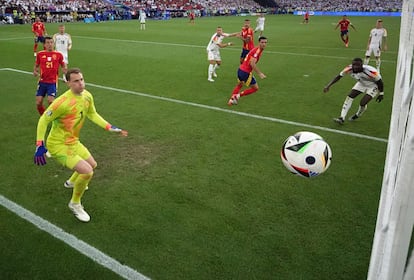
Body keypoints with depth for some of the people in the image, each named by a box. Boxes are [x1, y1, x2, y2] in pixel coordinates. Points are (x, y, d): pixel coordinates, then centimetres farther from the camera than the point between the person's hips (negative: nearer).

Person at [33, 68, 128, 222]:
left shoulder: (87, 96, -6)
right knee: (87, 172, -21)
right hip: (58, 145, -8)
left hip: (73, 142, 8)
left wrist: (111, 128, 4)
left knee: (92, 165, 26)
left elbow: (92, 114, 11)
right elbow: (43, 120, -19)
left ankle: (72, 182, 57)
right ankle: (75, 204, 6)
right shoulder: (62, 102, -29)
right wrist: (39, 146, -22)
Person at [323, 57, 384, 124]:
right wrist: (328, 85, -18)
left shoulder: (370, 71, -40)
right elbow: (339, 76, -12)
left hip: (373, 85, -5)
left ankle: (357, 115, 18)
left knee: (363, 103, -16)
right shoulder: (349, 69, -27)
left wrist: (381, 94, -12)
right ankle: (342, 118, -4)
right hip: (362, 83, 5)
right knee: (349, 97, -6)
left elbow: (379, 82, -23)